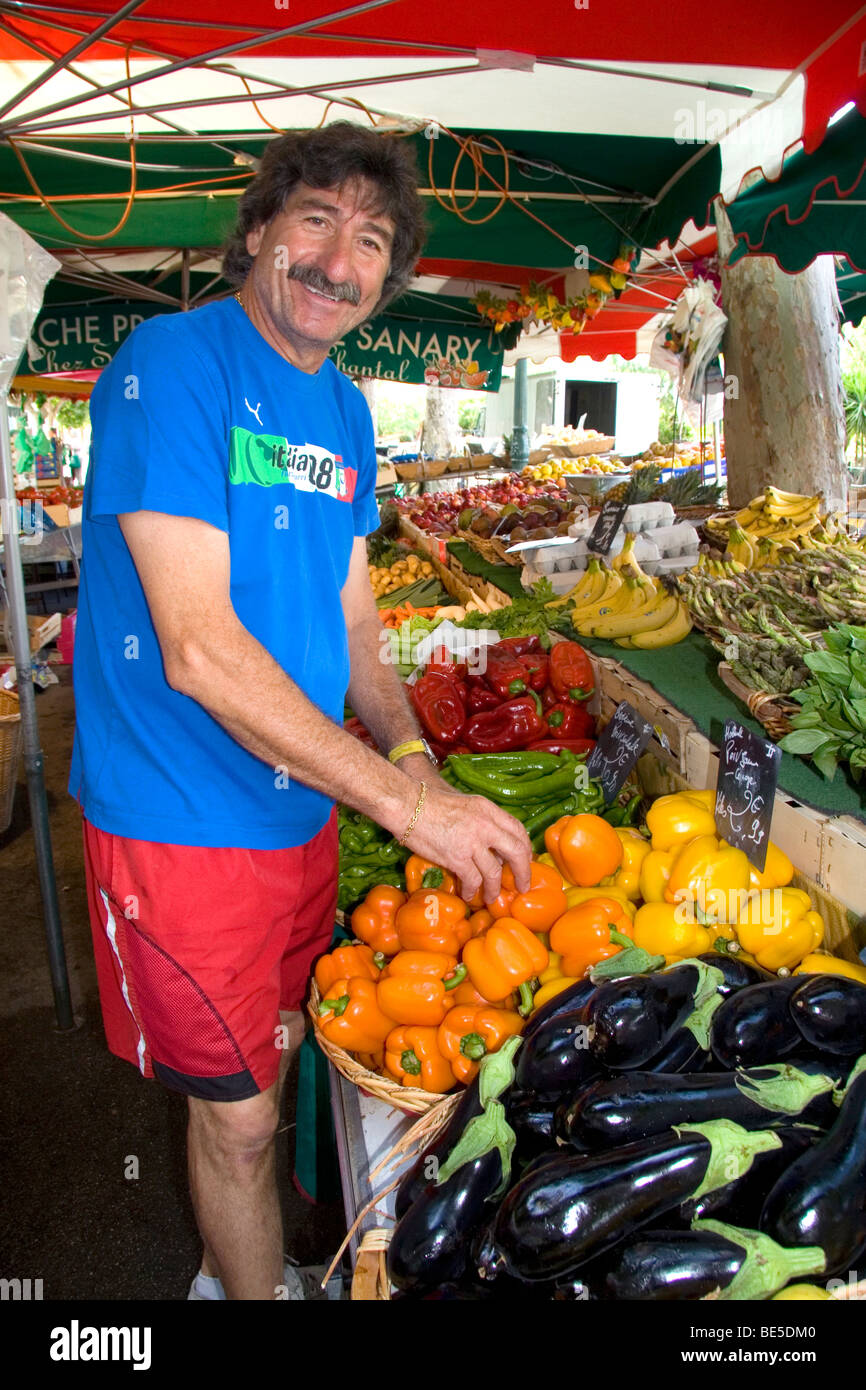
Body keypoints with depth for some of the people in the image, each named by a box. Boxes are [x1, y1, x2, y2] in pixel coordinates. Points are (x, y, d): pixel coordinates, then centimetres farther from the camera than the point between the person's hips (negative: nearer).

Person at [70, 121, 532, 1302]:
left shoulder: (346, 409, 8)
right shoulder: (172, 364, -17)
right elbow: (198, 647, -26)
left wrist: (408, 748, -5)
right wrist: (407, 802, -25)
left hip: (303, 805, 8)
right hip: (183, 819, -7)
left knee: (279, 1054, 24)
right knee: (236, 1110, 9)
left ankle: (230, 1270, 50)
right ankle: (254, 1292, 39)